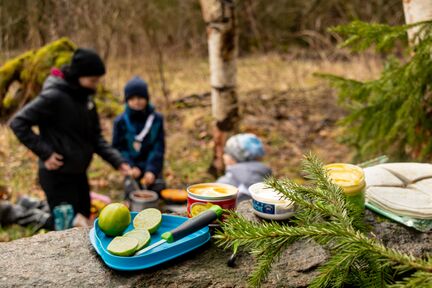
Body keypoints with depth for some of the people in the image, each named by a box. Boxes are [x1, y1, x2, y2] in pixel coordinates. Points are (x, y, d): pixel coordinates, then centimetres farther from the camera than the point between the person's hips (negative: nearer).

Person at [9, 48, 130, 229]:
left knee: (83, 226, 18)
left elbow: (95, 137, 9)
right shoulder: (54, 96, -18)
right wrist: (45, 153, -20)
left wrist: (117, 162, -3)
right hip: (57, 176, -8)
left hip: (79, 173, 8)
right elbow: (18, 123, -16)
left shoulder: (86, 98, 5)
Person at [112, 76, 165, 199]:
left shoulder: (156, 119, -2)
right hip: (133, 169, -1)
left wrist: (152, 170, -16)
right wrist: (130, 166, -16)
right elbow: (118, 147, -1)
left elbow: (158, 147, -5)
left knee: (158, 190, -2)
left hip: (152, 167, 1)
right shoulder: (121, 121, -3)